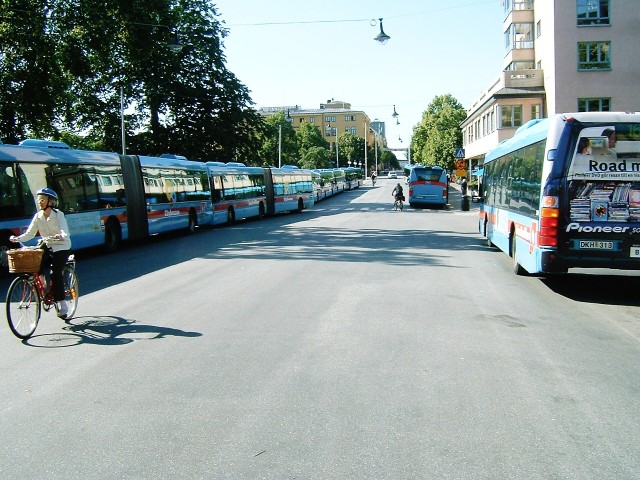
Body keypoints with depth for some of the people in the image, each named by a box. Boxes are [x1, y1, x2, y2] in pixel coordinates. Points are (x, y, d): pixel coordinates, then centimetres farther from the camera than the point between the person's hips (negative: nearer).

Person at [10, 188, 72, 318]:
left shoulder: (58, 215, -13)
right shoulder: (38, 216, 1)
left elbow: (65, 233, -24)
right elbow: (29, 234, -1)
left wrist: (61, 237, -48)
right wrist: (17, 239, -19)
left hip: (62, 247, -5)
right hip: (47, 247, 5)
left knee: (55, 273, -20)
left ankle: (62, 305, -13)